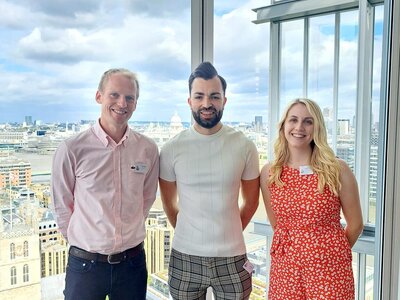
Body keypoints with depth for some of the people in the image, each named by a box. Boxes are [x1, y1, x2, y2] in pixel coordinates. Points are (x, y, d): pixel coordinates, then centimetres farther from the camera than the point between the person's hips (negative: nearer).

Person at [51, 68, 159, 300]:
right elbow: (62, 207, -1)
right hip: (85, 263, -2)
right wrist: (87, 241, 5)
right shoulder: (72, 149, -12)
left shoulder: (148, 149, -5)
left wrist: (126, 234, 9)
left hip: (133, 261, 2)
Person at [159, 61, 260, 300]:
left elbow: (251, 202, 6)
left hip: (232, 258, 0)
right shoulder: (172, 149, -6)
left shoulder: (244, 146, -6)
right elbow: (169, 205, 7)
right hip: (185, 257, 0)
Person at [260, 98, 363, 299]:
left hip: (329, 268, -2)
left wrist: (329, 252, 11)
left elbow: (355, 224, 1)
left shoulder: (338, 170, -10)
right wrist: (297, 248, 10)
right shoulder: (269, 173, -3)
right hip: (284, 268, 2)